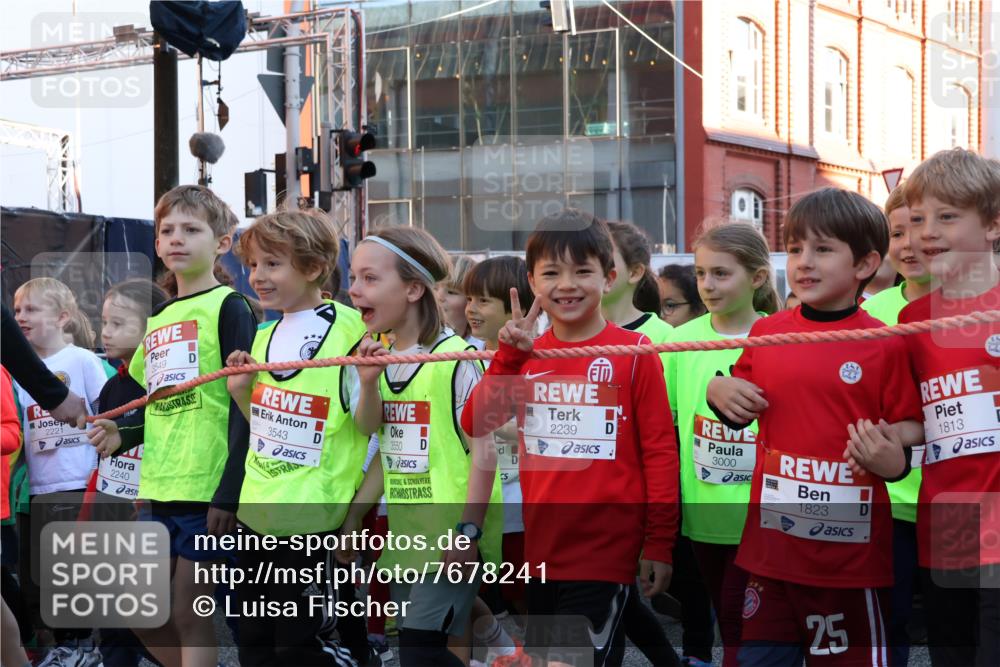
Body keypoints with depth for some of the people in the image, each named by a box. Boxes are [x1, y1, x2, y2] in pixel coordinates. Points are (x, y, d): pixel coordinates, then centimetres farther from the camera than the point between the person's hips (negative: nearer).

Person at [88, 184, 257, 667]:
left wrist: (229, 491, -18)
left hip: (208, 487, -8)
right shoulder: (157, 320, 16)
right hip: (158, 487, 8)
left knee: (189, 615, -3)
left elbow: (243, 404, -12)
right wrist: (121, 433, 0)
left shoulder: (228, 307, -6)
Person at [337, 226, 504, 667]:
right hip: (404, 540, 7)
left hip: (450, 542, -7)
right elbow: (387, 454, 12)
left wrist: (469, 531, -17)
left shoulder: (454, 359, -12)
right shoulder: (381, 360, 9)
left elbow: (483, 452, -13)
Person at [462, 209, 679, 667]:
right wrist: (509, 356, -13)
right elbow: (475, 424, -2)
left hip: (606, 553, -5)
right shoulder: (526, 355, 9)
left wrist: (659, 543, -7)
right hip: (539, 549, 5)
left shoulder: (633, 352, -5)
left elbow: (660, 450, -5)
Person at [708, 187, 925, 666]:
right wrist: (719, 391, -2)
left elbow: (912, 426, 1)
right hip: (773, 535, 4)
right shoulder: (765, 332, 6)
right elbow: (741, 413, 19)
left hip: (850, 545, -4)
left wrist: (893, 455, -19)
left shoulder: (885, 346, -6)